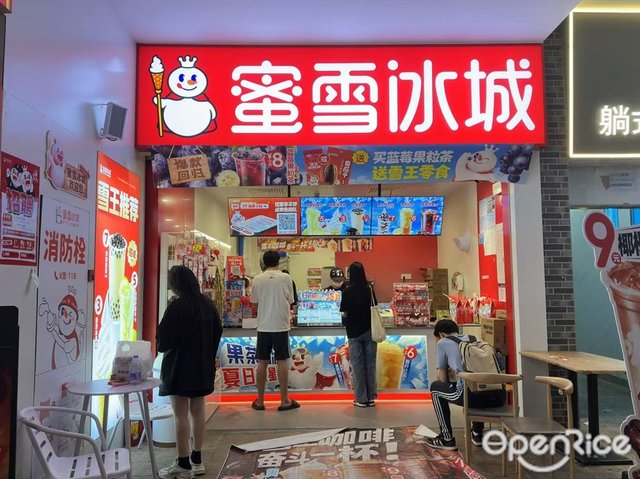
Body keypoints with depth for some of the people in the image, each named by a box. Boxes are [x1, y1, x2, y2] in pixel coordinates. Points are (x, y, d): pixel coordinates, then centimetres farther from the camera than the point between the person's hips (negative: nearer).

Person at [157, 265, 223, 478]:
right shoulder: (207, 304, 3)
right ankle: (197, 460, 23)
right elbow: (217, 332, 12)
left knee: (181, 415, 2)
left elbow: (164, 340, -15)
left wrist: (161, 346, 8)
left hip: (180, 366, -7)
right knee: (197, 412, 14)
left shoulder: (177, 306, -18)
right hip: (202, 366, 7)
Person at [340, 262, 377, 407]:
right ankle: (371, 397, 14)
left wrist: (345, 320, 16)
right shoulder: (369, 289, -4)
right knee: (370, 364, 9)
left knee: (357, 365, 6)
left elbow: (344, 312, -4)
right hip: (369, 330, 2)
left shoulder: (347, 291, -10)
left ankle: (361, 398, 9)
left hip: (354, 331, -2)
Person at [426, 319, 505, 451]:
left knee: (436, 387, 23)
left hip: (472, 396, -6)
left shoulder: (443, 342, 12)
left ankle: (447, 439, 23)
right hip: (498, 396, 6)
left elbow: (443, 379, 16)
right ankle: (477, 434, 43)